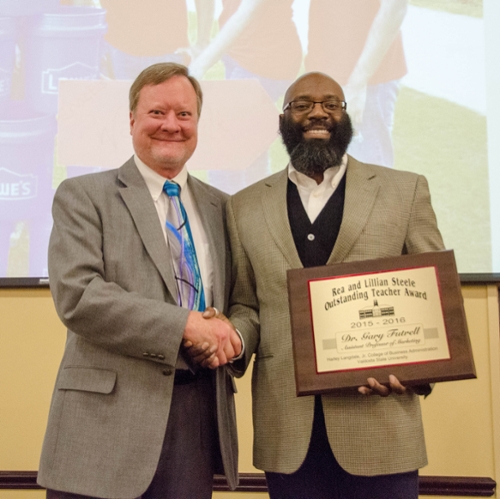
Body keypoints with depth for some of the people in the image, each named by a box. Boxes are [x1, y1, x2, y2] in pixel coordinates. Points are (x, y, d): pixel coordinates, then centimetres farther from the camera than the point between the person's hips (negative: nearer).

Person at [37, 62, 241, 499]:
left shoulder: (220, 207, 13)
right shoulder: (83, 196, 0)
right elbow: (76, 295, -13)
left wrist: (228, 335, -8)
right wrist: (185, 325, -17)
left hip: (199, 414, 4)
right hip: (109, 416, -3)